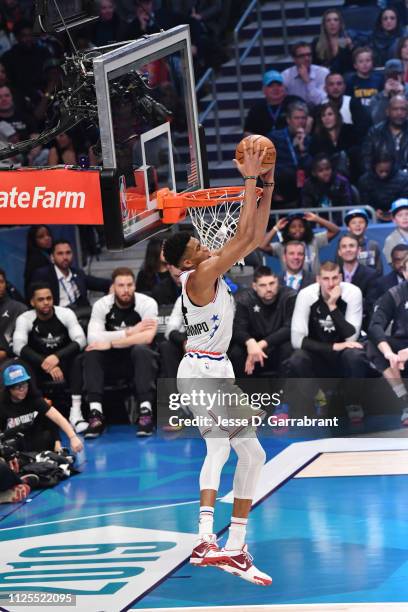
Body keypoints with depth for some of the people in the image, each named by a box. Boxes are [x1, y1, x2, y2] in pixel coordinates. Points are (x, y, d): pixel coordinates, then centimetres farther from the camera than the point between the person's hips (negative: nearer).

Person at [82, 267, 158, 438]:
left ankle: (146, 411, -37)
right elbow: (93, 337, -24)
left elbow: (147, 337, -29)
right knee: (92, 352, -26)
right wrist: (130, 331, -26)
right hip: (112, 363, 2)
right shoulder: (101, 305, -8)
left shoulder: (147, 304, -13)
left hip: (139, 360, -2)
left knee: (141, 349, -34)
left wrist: (111, 343, -29)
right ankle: (96, 413, -32)